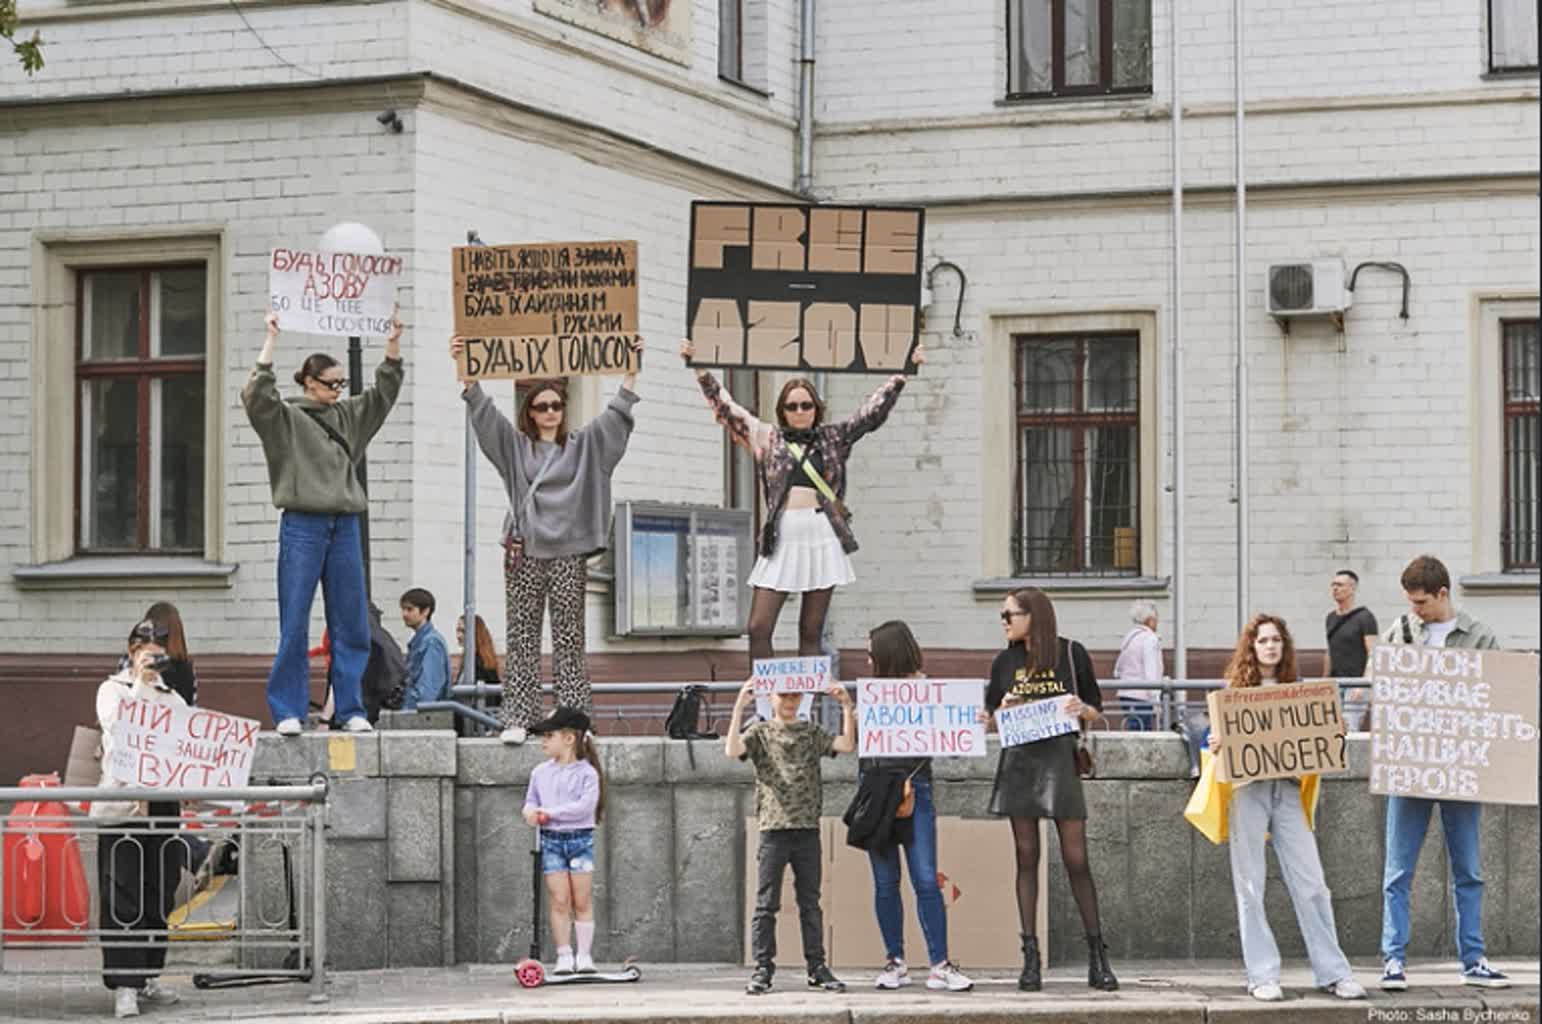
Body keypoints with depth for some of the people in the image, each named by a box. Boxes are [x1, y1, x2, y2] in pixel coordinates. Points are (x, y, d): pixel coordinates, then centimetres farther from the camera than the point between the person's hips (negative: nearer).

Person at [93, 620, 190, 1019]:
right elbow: (117, 725, -12)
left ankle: (148, 976, 15)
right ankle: (124, 985, -9)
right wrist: (140, 682, -13)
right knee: (122, 897, -8)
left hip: (163, 802, 5)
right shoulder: (112, 690, 7)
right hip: (123, 803, -5)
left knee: (159, 896, 6)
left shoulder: (173, 698, 18)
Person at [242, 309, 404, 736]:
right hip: (302, 527, -5)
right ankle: (288, 711, 1)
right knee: (294, 625, -4)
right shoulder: (285, 419, 0)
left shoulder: (348, 416, 15)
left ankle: (351, 709, 11)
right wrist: (271, 340, -20)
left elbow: (384, 393, 16)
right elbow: (257, 395, -16)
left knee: (351, 624, 5)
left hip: (344, 527, 5)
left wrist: (393, 344, 4)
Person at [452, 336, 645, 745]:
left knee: (570, 639, -1)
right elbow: (483, 411, 3)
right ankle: (518, 718, -2)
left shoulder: (582, 445, 14)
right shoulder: (515, 445, 12)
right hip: (524, 551, 0)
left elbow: (615, 416, 5)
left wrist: (631, 371, -5)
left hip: (568, 554, 0)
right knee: (522, 637, -1)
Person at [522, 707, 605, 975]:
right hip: (551, 840, 2)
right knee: (559, 900, -3)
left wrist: (549, 812, -18)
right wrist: (531, 811, -10)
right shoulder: (540, 772, 8)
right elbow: (532, 800, 14)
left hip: (580, 838, -2)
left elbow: (585, 806, -16)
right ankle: (564, 956, 2)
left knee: (582, 901, 1)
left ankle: (585, 955, 7)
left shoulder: (586, 773, -6)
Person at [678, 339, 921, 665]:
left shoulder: (833, 438, 12)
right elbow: (726, 407, 12)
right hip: (780, 540, 0)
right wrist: (699, 369, 8)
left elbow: (873, 411, 13)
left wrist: (903, 372, 10)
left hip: (822, 539, 0)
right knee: (759, 629, -7)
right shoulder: (768, 438, 12)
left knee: (811, 633, 3)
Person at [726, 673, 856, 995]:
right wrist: (739, 707, -21)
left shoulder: (811, 733, 10)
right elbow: (733, 750, -15)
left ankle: (817, 968, 11)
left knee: (810, 904, 7)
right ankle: (763, 970, 2)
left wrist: (847, 707, -11)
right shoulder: (760, 733, 3)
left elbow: (846, 745, -3)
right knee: (766, 904, -1)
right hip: (773, 830, -2)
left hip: (808, 831, 2)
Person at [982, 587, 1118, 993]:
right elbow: (990, 718, 13)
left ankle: (1097, 957, 4)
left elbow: (1096, 710, 7)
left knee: (1076, 859, -3)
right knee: (1026, 857, 2)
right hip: (1018, 761, 3)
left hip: (1060, 760, -2)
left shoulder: (1071, 654, 2)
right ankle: (1030, 956, 4)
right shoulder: (1005, 663, 10)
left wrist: (1081, 709, -14)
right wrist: (1002, 711, -8)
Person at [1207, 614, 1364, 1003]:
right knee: (1250, 886, -2)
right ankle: (1262, 976, 3)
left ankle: (1333, 972, 3)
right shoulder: (1235, 690, 6)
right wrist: (1215, 745, -15)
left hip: (1287, 789, 2)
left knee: (1311, 883, -2)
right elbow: (1220, 738, 6)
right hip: (1247, 790, -2)